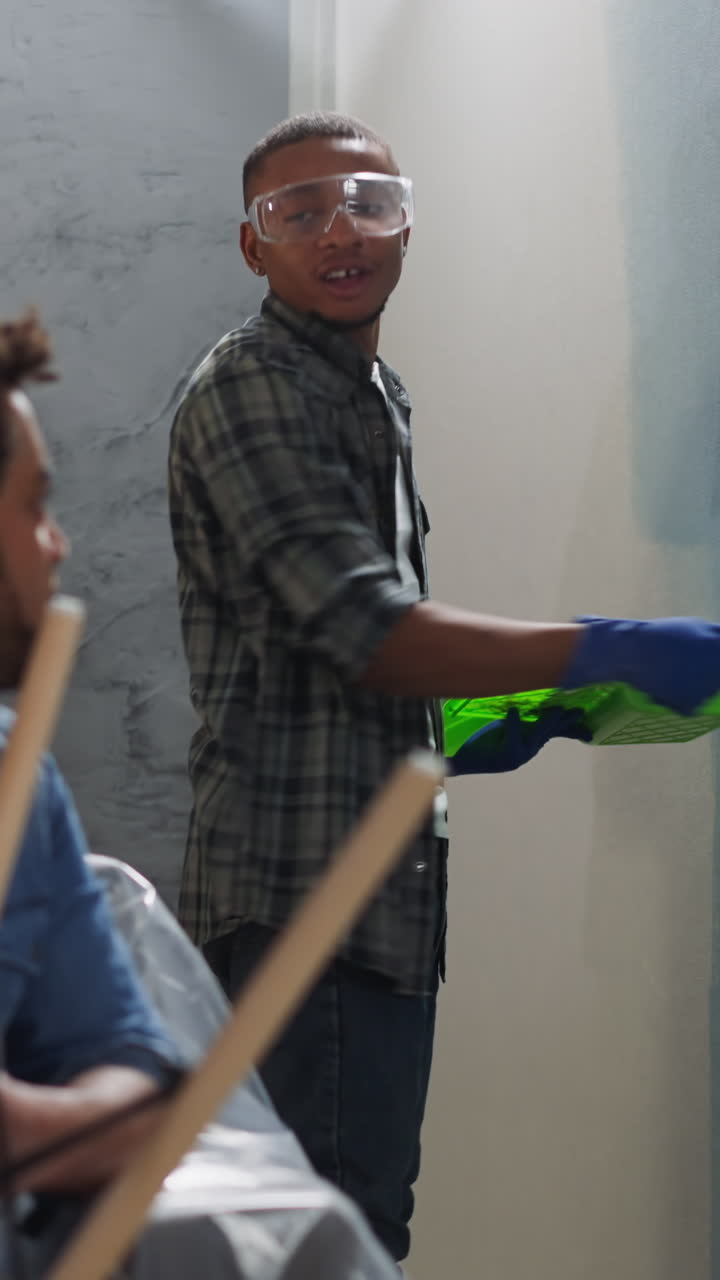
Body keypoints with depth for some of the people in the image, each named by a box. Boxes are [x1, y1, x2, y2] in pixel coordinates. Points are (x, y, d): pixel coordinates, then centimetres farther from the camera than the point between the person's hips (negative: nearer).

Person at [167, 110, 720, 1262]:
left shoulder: (373, 392, 21)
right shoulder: (250, 386, -9)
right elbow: (364, 630, -20)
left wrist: (474, 729, 11)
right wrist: (613, 653, -20)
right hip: (302, 886, -9)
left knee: (362, 1214, 12)